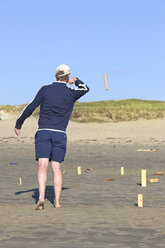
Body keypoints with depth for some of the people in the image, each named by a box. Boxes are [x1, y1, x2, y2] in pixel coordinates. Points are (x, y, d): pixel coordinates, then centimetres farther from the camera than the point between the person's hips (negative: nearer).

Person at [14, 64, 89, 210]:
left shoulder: (45, 90, 4)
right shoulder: (71, 93, 5)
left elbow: (30, 108, 3)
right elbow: (85, 89, 27)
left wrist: (18, 124, 12)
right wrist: (76, 81, 45)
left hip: (43, 132, 0)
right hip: (60, 134, 1)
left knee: (43, 165, -7)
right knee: (57, 167, 7)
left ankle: (41, 197, -23)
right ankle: (57, 201, 8)